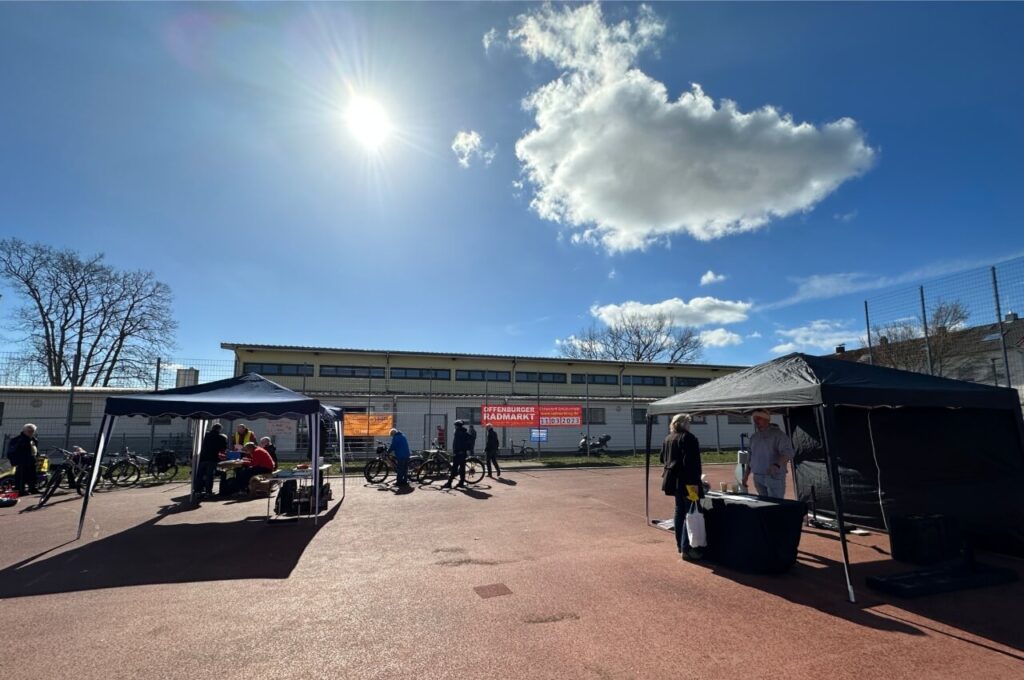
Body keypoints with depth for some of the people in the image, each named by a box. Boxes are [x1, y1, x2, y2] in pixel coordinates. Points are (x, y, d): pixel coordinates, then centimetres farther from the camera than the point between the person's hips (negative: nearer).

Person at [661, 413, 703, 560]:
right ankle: (686, 549, -3)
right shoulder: (688, 438, -15)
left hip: (675, 481, 8)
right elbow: (690, 462, -23)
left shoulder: (668, 438, 10)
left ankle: (680, 545, 24)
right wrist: (694, 482, -23)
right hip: (687, 481, -8)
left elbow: (663, 458, 18)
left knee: (679, 511, 16)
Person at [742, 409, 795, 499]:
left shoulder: (778, 434, -9)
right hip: (758, 478, 6)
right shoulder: (754, 437, 13)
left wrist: (777, 465, -39)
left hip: (774, 477, -6)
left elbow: (788, 452, -21)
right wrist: (746, 474, 18)